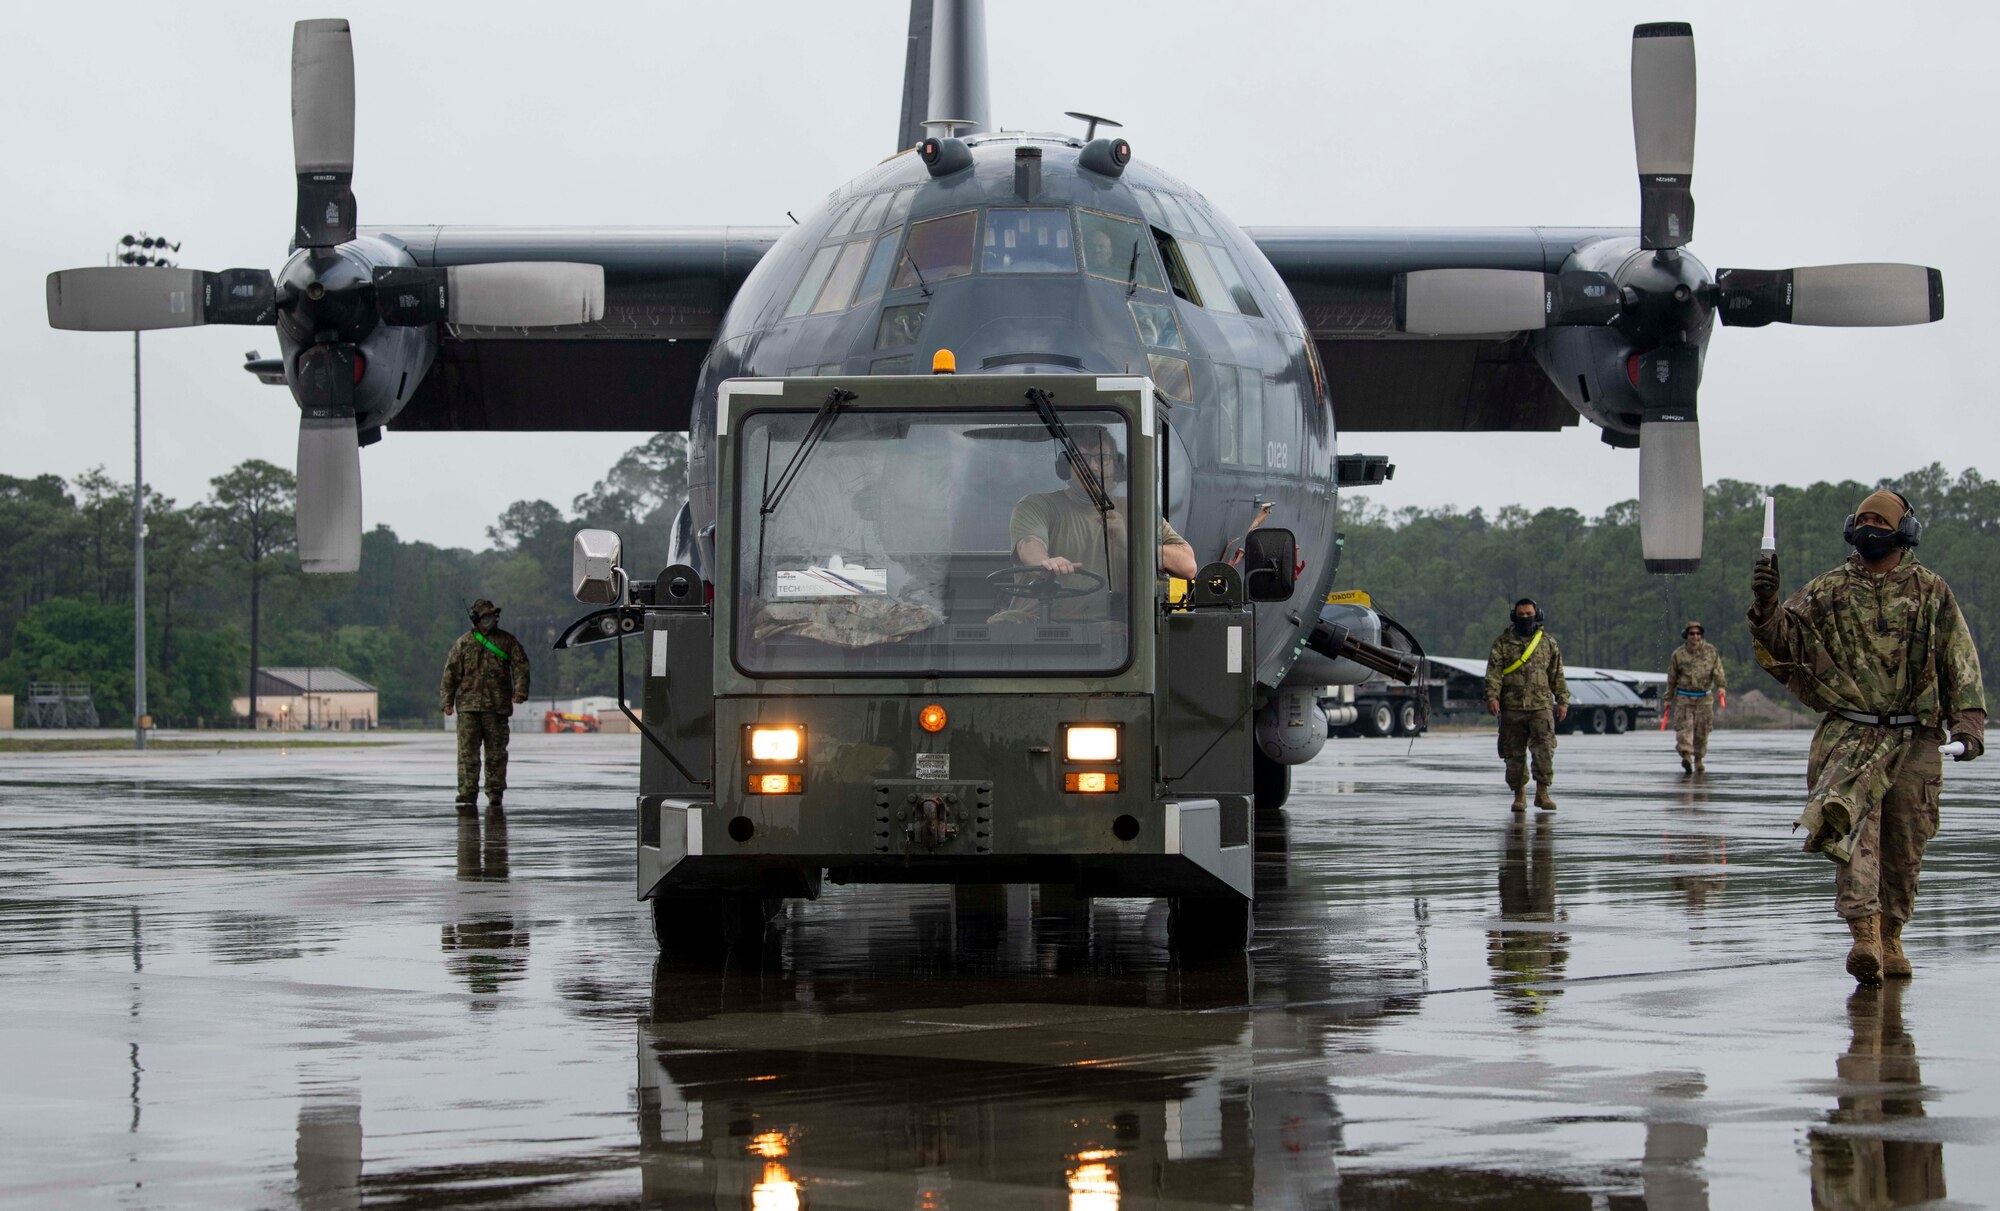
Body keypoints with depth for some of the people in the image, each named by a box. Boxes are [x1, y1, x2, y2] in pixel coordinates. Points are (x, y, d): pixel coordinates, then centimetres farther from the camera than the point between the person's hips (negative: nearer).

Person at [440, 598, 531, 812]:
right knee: (467, 753, -6)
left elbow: (520, 666, 5)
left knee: (496, 752, 4)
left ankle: (495, 795, 12)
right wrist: (446, 700, 1)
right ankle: (467, 796, -6)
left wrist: (520, 691, -10)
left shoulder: (507, 641, 9)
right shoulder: (463, 643, 9)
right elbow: (451, 673, 8)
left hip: (497, 706, 0)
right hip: (468, 706, 0)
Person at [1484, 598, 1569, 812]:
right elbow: (1494, 672, 0)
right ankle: (1519, 794, 11)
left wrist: (1562, 701, 9)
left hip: (1541, 706, 0)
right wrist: (1492, 697, -13)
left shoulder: (1548, 642, 11)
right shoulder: (1503, 642, 7)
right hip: (1512, 707, 0)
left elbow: (1557, 674, 14)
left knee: (1544, 748, -13)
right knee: (1514, 753, 2)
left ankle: (1542, 792, -9)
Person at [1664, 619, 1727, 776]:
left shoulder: (1711, 651, 3)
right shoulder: (1678, 654, 2)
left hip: (1704, 698, 1)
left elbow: (1718, 670, -3)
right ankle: (1686, 756, -28)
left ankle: (1699, 760, 18)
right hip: (1684, 697, -1)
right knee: (1684, 728, -16)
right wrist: (1669, 699, 11)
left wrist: (1721, 686, -21)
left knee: (1702, 731, 4)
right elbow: (1671, 677, 9)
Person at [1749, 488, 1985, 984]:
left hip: (1914, 741, 1)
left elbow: (1960, 662, 5)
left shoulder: (1930, 591, 7)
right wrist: (1766, 607, -20)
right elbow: (1782, 639, 1)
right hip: (1849, 735, -1)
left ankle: (1890, 937, 22)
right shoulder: (1827, 591, 8)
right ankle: (1864, 932, -28)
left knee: (1903, 848, 6)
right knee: (1854, 826, -20)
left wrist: (1967, 721, -7)